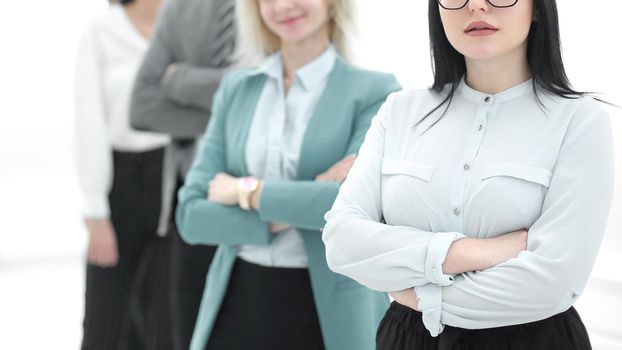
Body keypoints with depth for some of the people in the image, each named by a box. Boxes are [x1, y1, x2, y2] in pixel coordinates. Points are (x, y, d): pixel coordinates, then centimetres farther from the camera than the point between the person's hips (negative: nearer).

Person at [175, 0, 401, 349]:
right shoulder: (236, 88, 6)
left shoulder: (374, 91, -5)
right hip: (239, 307, 3)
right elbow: (192, 215, 0)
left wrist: (246, 190, -10)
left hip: (330, 312, -3)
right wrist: (299, 206, -14)